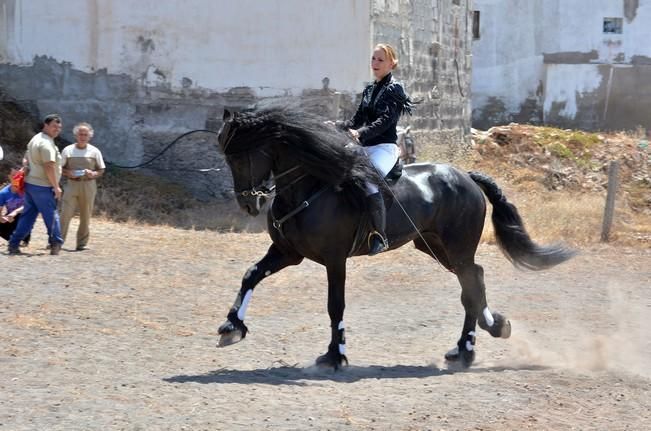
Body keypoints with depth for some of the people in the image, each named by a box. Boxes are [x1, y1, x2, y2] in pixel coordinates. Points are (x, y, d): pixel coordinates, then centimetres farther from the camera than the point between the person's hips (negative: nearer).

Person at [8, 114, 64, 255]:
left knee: (28, 216, 10)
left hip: (30, 183, 10)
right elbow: (49, 166, -22)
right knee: (51, 216, 2)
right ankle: (55, 244, 11)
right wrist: (56, 187, -17)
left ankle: (14, 244, 6)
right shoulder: (47, 143, -17)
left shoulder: (35, 139, 16)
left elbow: (27, 160, 23)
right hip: (42, 186, -10)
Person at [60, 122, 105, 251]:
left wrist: (93, 174, -13)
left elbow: (101, 170, 8)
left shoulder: (94, 152, 5)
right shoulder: (68, 150, 5)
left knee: (85, 216, 4)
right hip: (71, 184, -1)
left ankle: (82, 243, 12)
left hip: (88, 186, 1)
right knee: (66, 213, -10)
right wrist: (68, 173, -13)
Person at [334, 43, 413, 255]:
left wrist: (361, 134, -30)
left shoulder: (394, 89, -4)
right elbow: (357, 120, 19)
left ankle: (379, 237, -31)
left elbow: (385, 120, -17)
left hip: (385, 147, -9)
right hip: (365, 148, 9)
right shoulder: (369, 91, 20)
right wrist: (336, 126, 0)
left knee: (368, 180, -32)